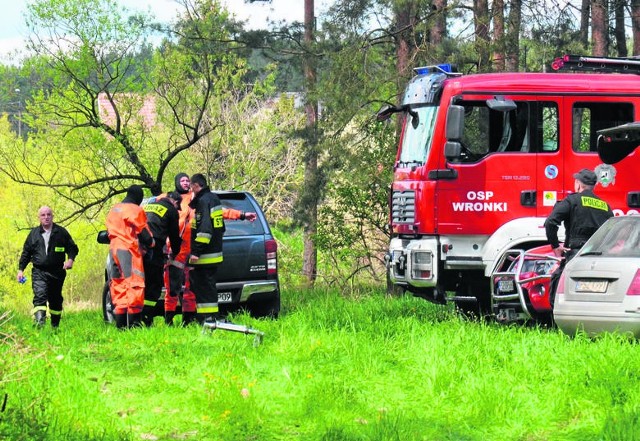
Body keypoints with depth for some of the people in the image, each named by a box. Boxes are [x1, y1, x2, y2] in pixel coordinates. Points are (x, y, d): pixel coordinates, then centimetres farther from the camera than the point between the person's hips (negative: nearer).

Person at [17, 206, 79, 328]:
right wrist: (21, 269, 9)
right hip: (39, 272, -1)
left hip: (57, 272, 1)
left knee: (55, 299, 11)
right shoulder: (34, 233, 10)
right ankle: (39, 322, -34)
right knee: (40, 295, -21)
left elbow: (72, 248, 10)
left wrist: (70, 259, -10)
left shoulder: (61, 232, 6)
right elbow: (26, 252, 16)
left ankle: (55, 325, 24)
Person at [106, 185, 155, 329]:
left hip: (114, 249, 8)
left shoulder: (113, 210, 19)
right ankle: (133, 322, -16)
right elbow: (144, 233, -5)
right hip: (129, 250, -8)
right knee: (135, 284, -9)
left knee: (118, 285, 9)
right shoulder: (135, 210, -6)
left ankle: (120, 323, 5)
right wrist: (151, 243, 15)